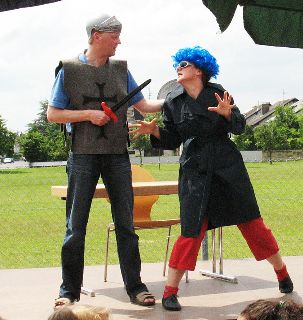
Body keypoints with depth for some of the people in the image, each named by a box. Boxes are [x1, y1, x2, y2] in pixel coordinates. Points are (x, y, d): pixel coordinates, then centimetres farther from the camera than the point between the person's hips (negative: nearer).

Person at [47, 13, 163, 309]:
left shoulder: (120, 70, 11)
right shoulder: (69, 70, 0)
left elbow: (143, 105, 14)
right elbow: (53, 114, 0)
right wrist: (89, 114, -12)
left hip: (117, 155, 3)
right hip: (83, 155, -3)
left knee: (126, 223, 5)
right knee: (75, 226, 0)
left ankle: (135, 287, 13)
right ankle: (69, 290, 11)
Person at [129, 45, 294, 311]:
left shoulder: (217, 92, -2)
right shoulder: (173, 102, 2)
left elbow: (240, 127, -1)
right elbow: (172, 140, 6)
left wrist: (227, 114, -21)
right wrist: (154, 130, -12)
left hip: (228, 167, 0)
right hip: (194, 170, 0)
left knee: (251, 222, 9)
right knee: (192, 230, -8)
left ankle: (282, 272, 29)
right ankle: (170, 291, 2)